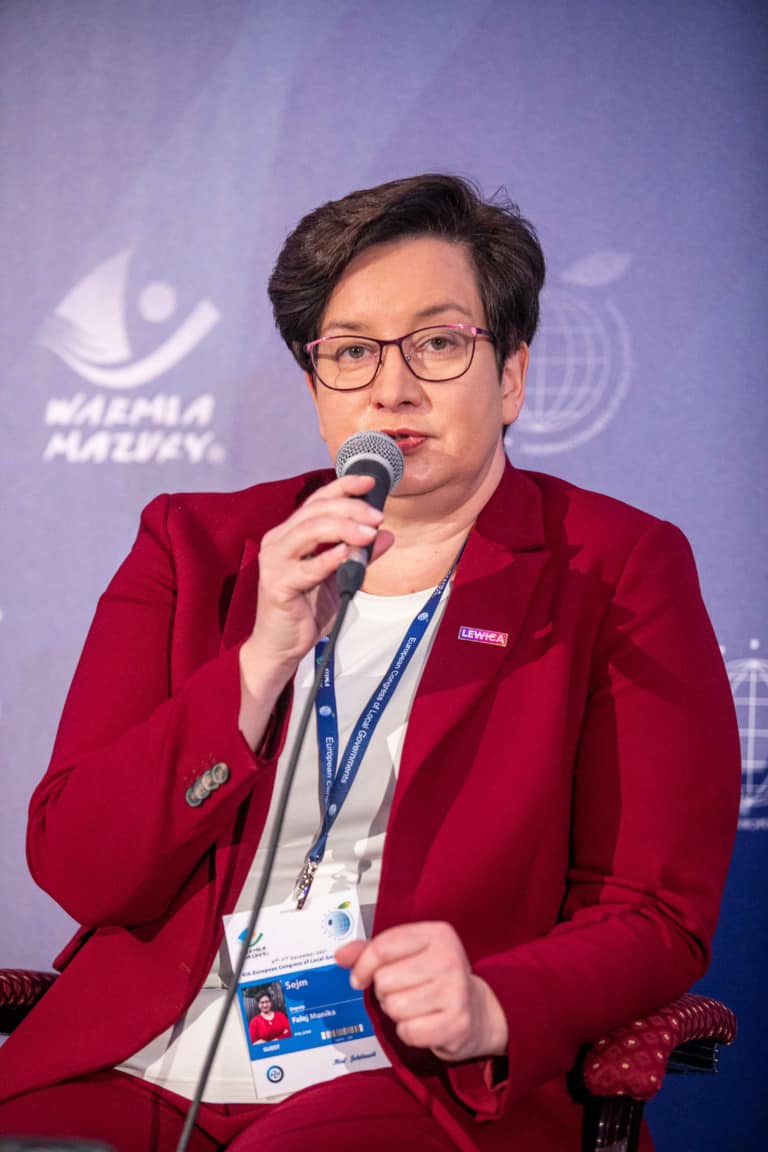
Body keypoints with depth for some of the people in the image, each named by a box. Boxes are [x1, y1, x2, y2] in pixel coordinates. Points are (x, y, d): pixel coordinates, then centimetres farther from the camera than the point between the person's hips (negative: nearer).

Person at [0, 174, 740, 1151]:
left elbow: (657, 915, 3)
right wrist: (265, 658, -10)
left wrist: (490, 1008, -18)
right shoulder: (195, 546, 15)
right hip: (140, 1063, 3)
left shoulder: (618, 570, 8)